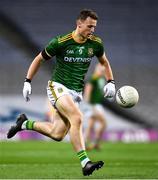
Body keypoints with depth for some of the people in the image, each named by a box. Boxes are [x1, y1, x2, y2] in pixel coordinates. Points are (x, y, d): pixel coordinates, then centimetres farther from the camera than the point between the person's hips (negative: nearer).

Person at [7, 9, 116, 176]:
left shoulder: (95, 43, 0)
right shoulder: (60, 42, -13)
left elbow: (104, 62, 19)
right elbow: (39, 59, 0)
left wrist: (110, 82, 6)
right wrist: (27, 82, -4)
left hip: (76, 92, 6)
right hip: (58, 87, -6)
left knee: (57, 134, 1)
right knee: (77, 118, -30)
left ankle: (25, 123, 26)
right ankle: (85, 163, -31)